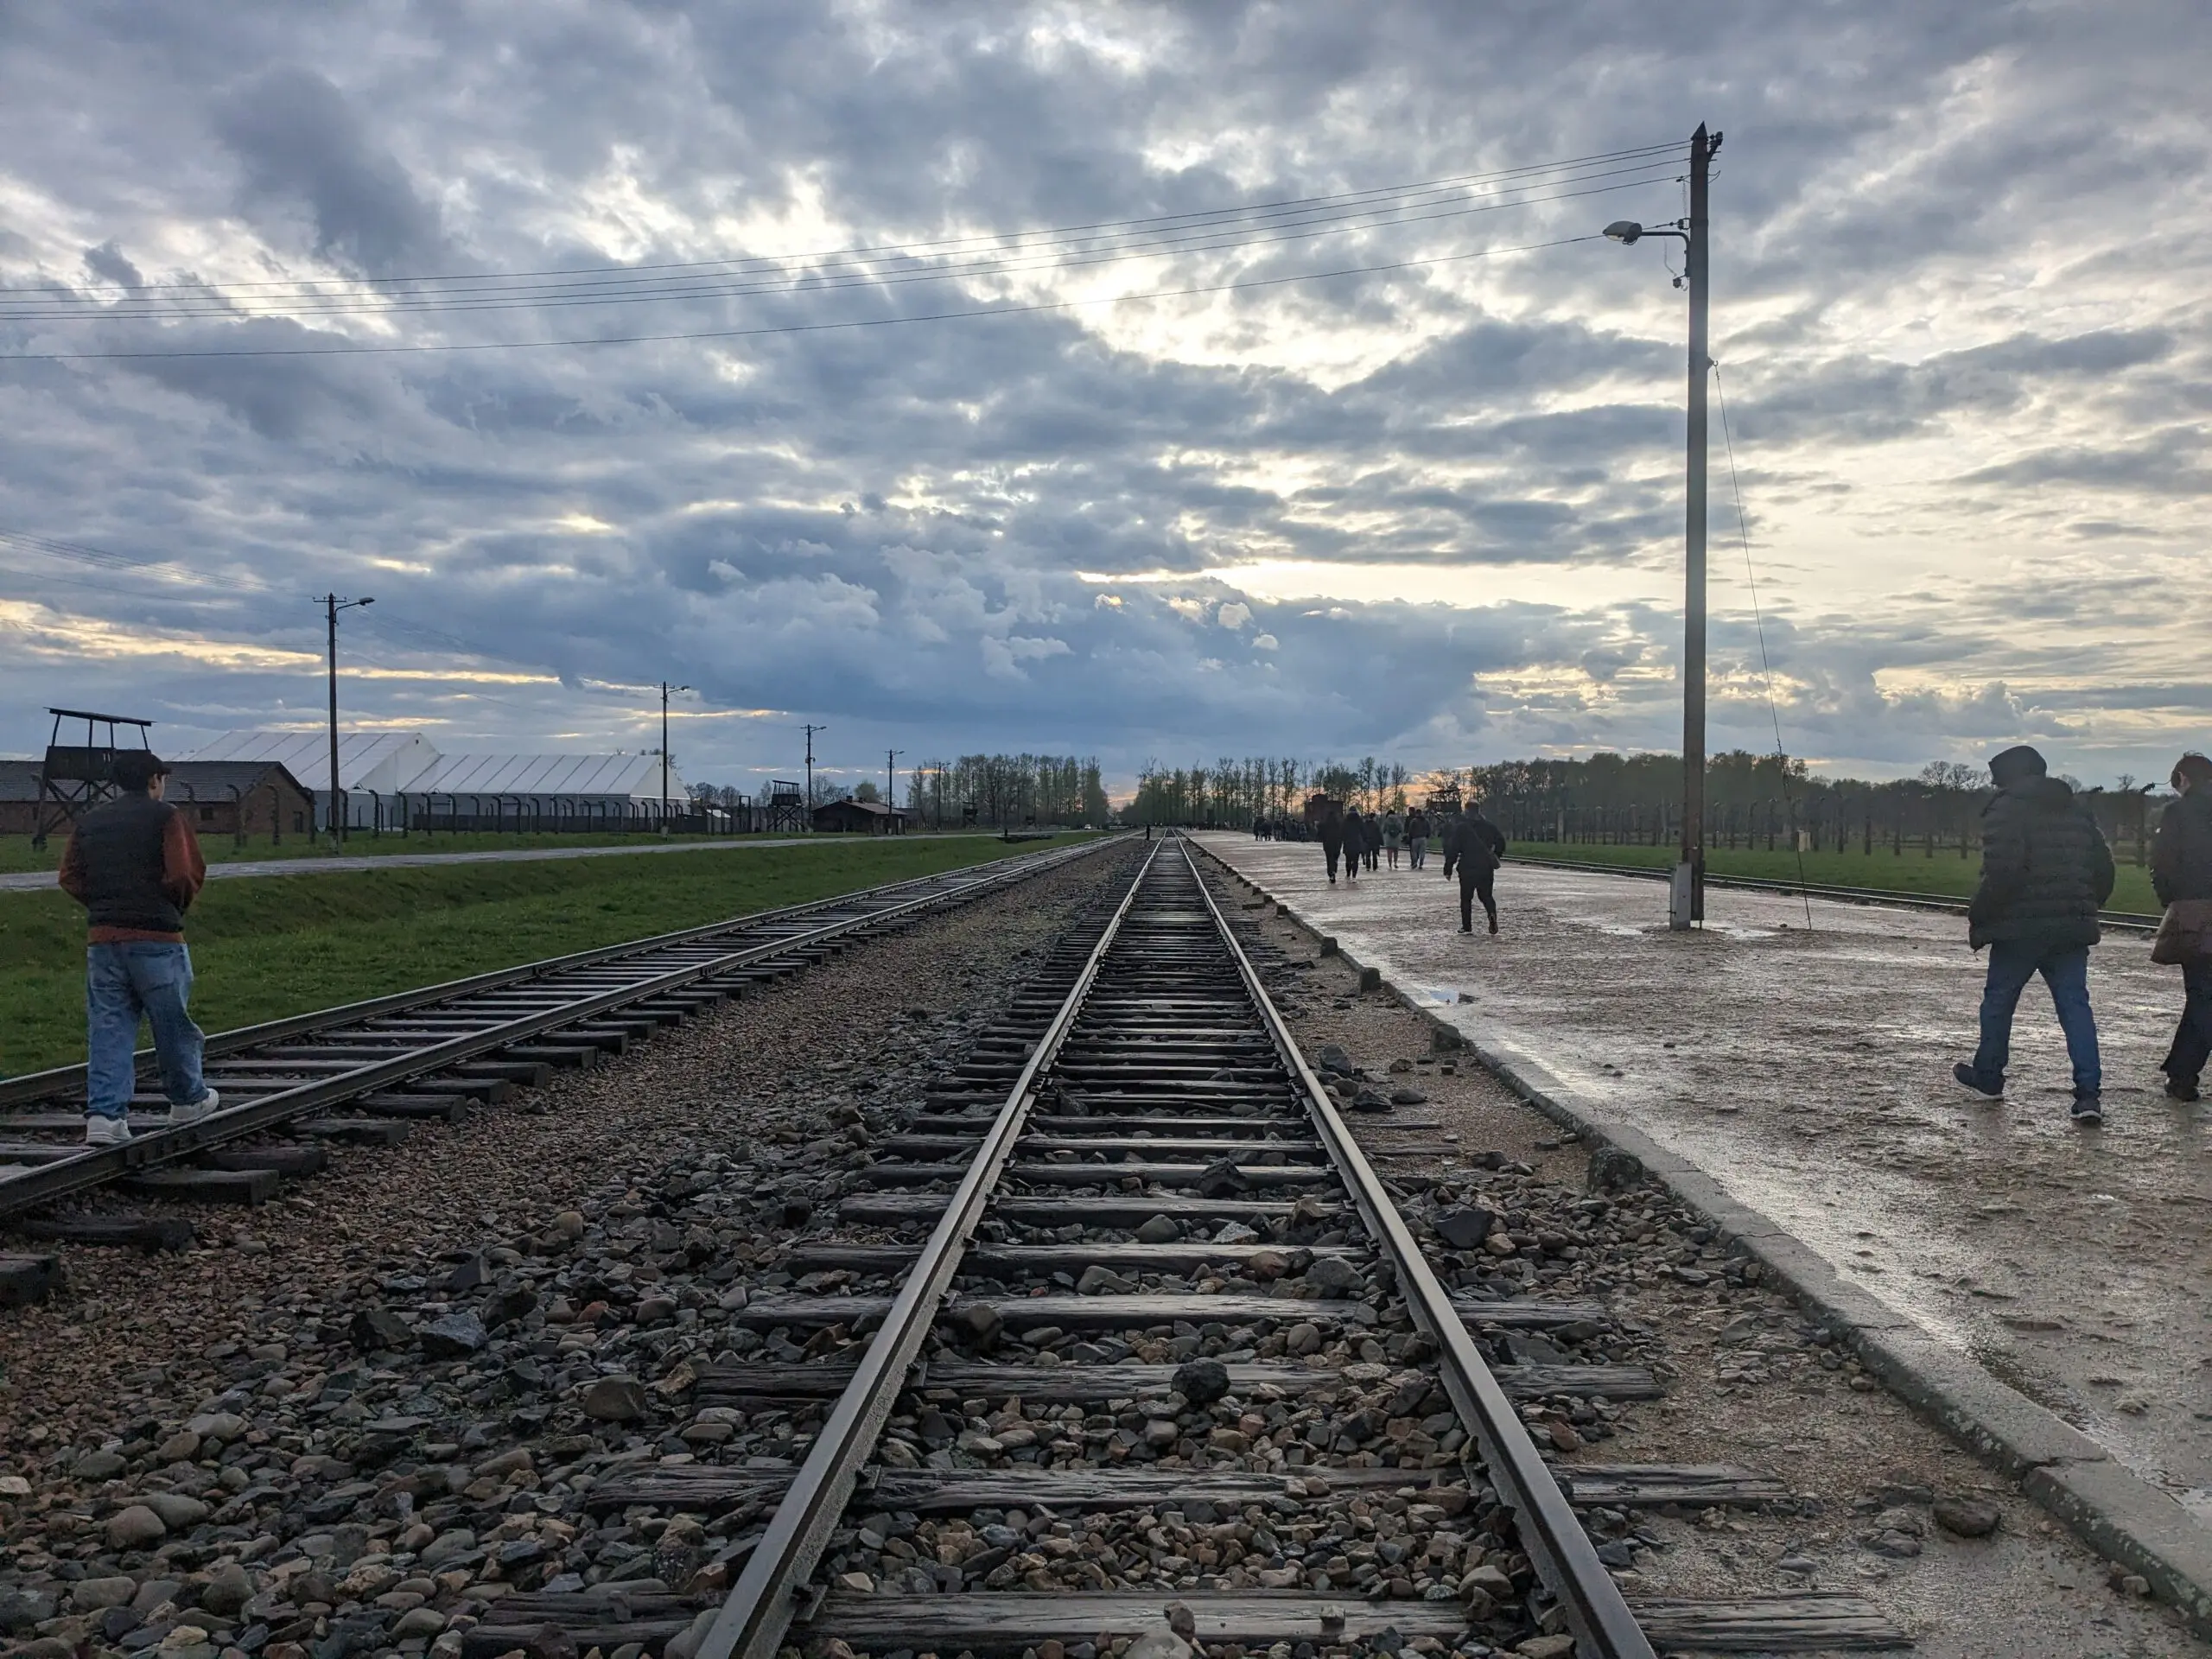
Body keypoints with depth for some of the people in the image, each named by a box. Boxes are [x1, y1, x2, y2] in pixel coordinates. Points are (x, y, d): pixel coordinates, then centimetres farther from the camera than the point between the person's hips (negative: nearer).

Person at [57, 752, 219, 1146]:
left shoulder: (90, 821, 12)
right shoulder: (165, 817, -5)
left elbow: (70, 877, 9)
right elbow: (186, 873, -14)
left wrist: (103, 905, 14)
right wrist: (179, 906, 4)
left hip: (102, 938, 5)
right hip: (157, 937, -5)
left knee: (107, 1027, 5)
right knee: (173, 1022, 10)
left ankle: (104, 1114, -3)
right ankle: (188, 1100, 24)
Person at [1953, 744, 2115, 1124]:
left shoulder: (2005, 810, -9)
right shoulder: (2077, 812, 16)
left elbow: (2003, 873, -20)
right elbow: (2103, 870, 17)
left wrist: (1978, 918, -11)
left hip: (2019, 928, -6)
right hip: (2071, 931, 6)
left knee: (1998, 999, 11)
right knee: (2075, 1004, 3)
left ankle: (1987, 1076, 24)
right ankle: (2089, 1093, -6)